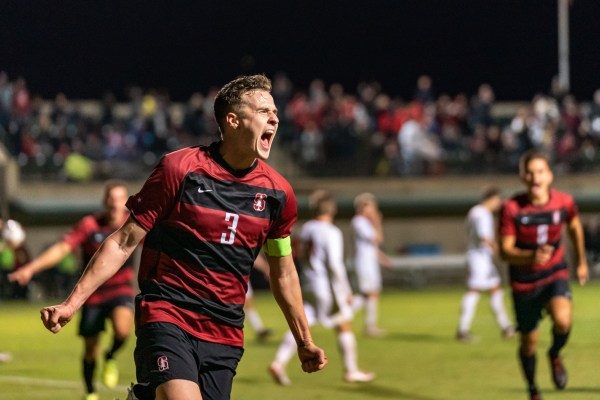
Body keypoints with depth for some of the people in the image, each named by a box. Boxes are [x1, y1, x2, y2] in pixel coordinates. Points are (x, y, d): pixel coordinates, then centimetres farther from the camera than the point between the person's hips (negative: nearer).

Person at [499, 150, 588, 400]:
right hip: (524, 281, 0)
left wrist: (581, 262, 22)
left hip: (555, 275, 0)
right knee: (529, 342, 9)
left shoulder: (564, 202, -11)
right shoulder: (512, 208, -18)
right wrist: (531, 256, -36)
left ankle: (555, 355, 5)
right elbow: (505, 250, -17)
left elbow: (575, 227, 11)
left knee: (562, 320, -30)